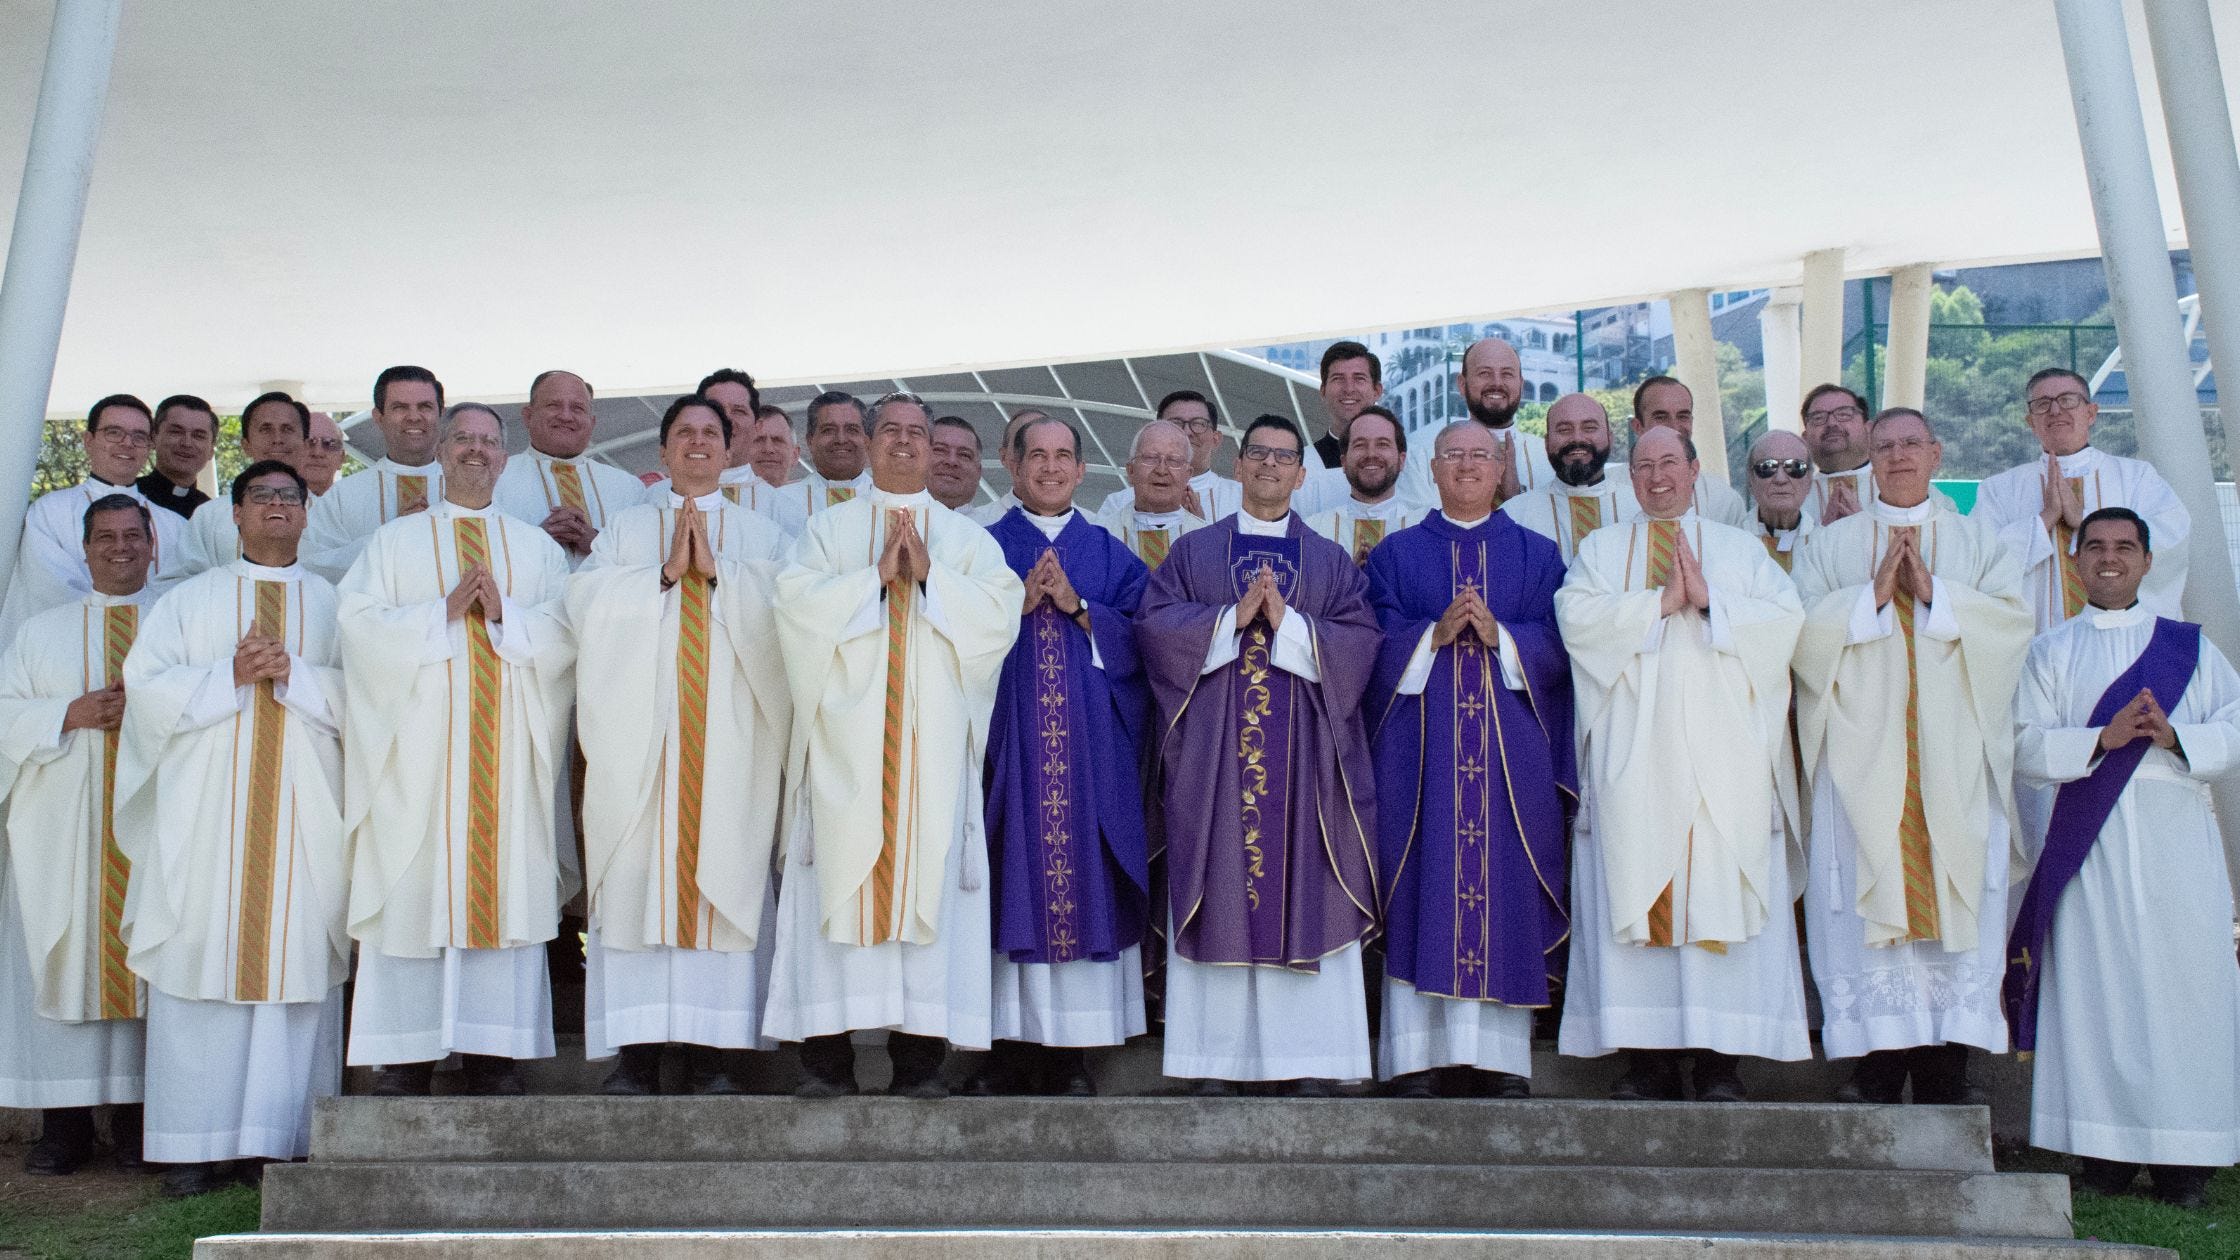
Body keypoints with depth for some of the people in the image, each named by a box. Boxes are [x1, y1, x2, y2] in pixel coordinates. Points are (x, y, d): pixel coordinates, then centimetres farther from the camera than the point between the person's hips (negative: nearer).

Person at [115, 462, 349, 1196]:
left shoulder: (335, 603, 13)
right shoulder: (191, 600, 14)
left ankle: (288, 1137, 3)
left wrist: (292, 674, -12)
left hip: (305, 815, 0)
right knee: (205, 963, -3)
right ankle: (199, 1143, 3)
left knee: (298, 962, -2)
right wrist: (233, 674, -8)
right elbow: (146, 687, 3)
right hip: (207, 812, 0)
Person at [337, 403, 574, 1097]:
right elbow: (360, 623, -2)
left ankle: (492, 1050, 2)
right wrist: (444, 612, -10)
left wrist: (504, 614, -11)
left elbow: (567, 632, 3)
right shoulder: (394, 541, 13)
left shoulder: (538, 547, 16)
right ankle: (407, 1053, 0)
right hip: (419, 744, -1)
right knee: (416, 889, -5)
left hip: (508, 748, 1)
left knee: (505, 879, -2)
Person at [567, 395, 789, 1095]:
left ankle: (716, 1052, -2)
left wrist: (717, 572, -9)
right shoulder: (624, 529, 17)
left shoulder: (760, 534, 16)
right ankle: (637, 1052, -2)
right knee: (638, 876, -5)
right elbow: (589, 605, 0)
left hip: (731, 732, 0)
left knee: (725, 871, -5)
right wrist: (667, 573, -7)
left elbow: (778, 612, 0)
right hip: (642, 729, 1)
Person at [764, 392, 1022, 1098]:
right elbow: (797, 603, -2)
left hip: (934, 734, 1)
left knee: (927, 872, -4)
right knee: (840, 870, -5)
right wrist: (877, 576, -9)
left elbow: (999, 611, 0)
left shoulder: (967, 538, 16)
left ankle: (919, 1052, -1)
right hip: (845, 732, 0)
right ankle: (829, 1054, -2)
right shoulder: (830, 528, 15)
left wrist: (929, 574, -9)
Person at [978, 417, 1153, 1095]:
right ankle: (1013, 1040, 3)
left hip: (1091, 742, 1)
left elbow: (1137, 638, 4)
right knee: (1015, 872, -4)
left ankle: (1073, 1050, 4)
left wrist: (1075, 606, -8)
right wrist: (1019, 603, -11)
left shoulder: (1111, 554, 14)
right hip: (1009, 737, -1)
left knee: (1084, 872, -2)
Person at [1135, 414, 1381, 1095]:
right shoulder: (1193, 551, 13)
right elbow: (1152, 626, 1)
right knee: (1218, 886, -3)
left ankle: (1309, 1061, 1)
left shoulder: (1332, 561, 14)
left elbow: (1360, 642, 1)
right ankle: (1215, 1059, 2)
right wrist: (1232, 618, -10)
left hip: (1303, 749, 1)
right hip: (1212, 751, 0)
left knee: (1305, 891, -3)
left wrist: (1287, 622, -11)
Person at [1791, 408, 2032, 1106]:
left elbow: (2013, 617, 0)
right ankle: (1878, 1060, -2)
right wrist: (1875, 591, -10)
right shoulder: (1830, 543, 13)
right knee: (1866, 888, -6)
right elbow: (1804, 627, 0)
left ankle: (1945, 1061, 1)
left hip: (1953, 751, 1)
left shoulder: (1977, 541, 15)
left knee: (1952, 883, -4)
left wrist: (1932, 590, -10)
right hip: (1862, 748, 0)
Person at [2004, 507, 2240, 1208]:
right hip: (2090, 844, 0)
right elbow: (2025, 748, 1)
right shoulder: (2051, 652, 12)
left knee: (2183, 981, -3)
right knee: (2098, 985, -3)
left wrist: (2174, 736, -13)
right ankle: (2107, 1149, 3)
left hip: (2177, 840, 1)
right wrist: (2102, 739, -14)